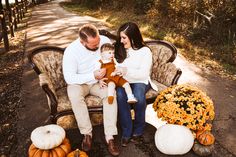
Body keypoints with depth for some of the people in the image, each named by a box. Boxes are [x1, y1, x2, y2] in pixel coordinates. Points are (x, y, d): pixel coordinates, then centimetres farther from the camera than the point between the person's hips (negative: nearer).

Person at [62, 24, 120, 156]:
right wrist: (92, 76, -34)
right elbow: (69, 78, -23)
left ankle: (110, 137, -22)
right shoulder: (71, 51, -23)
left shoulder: (105, 41, -15)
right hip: (79, 83, -1)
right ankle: (87, 133, -18)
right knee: (74, 94, -35)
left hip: (99, 81, 2)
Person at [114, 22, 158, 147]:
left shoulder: (145, 51, -4)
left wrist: (127, 71, -27)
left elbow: (144, 74, -12)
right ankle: (126, 132, -17)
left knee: (138, 96, -35)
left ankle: (138, 130, -10)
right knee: (120, 95, -33)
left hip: (139, 81, -2)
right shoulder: (119, 49, 7)